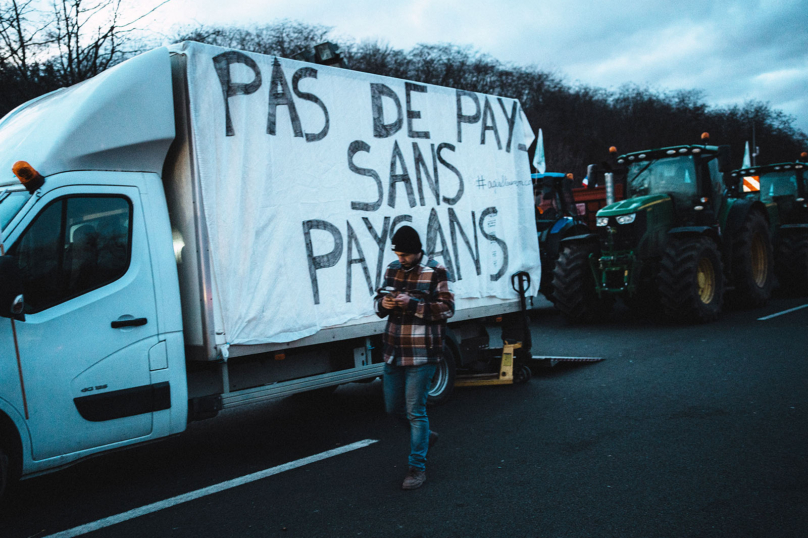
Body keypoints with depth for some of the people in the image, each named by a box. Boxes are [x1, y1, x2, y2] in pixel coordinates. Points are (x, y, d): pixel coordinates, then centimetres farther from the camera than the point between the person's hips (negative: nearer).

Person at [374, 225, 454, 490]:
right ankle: (425, 435, 41)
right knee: (393, 407, 15)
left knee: (415, 411, -3)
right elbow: (379, 299, 17)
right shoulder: (392, 270, 9)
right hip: (394, 352, 7)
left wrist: (412, 304, -22)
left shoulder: (435, 272, -8)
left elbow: (447, 308, -12)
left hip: (421, 354, -6)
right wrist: (383, 303, -8)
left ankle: (417, 467, 10)